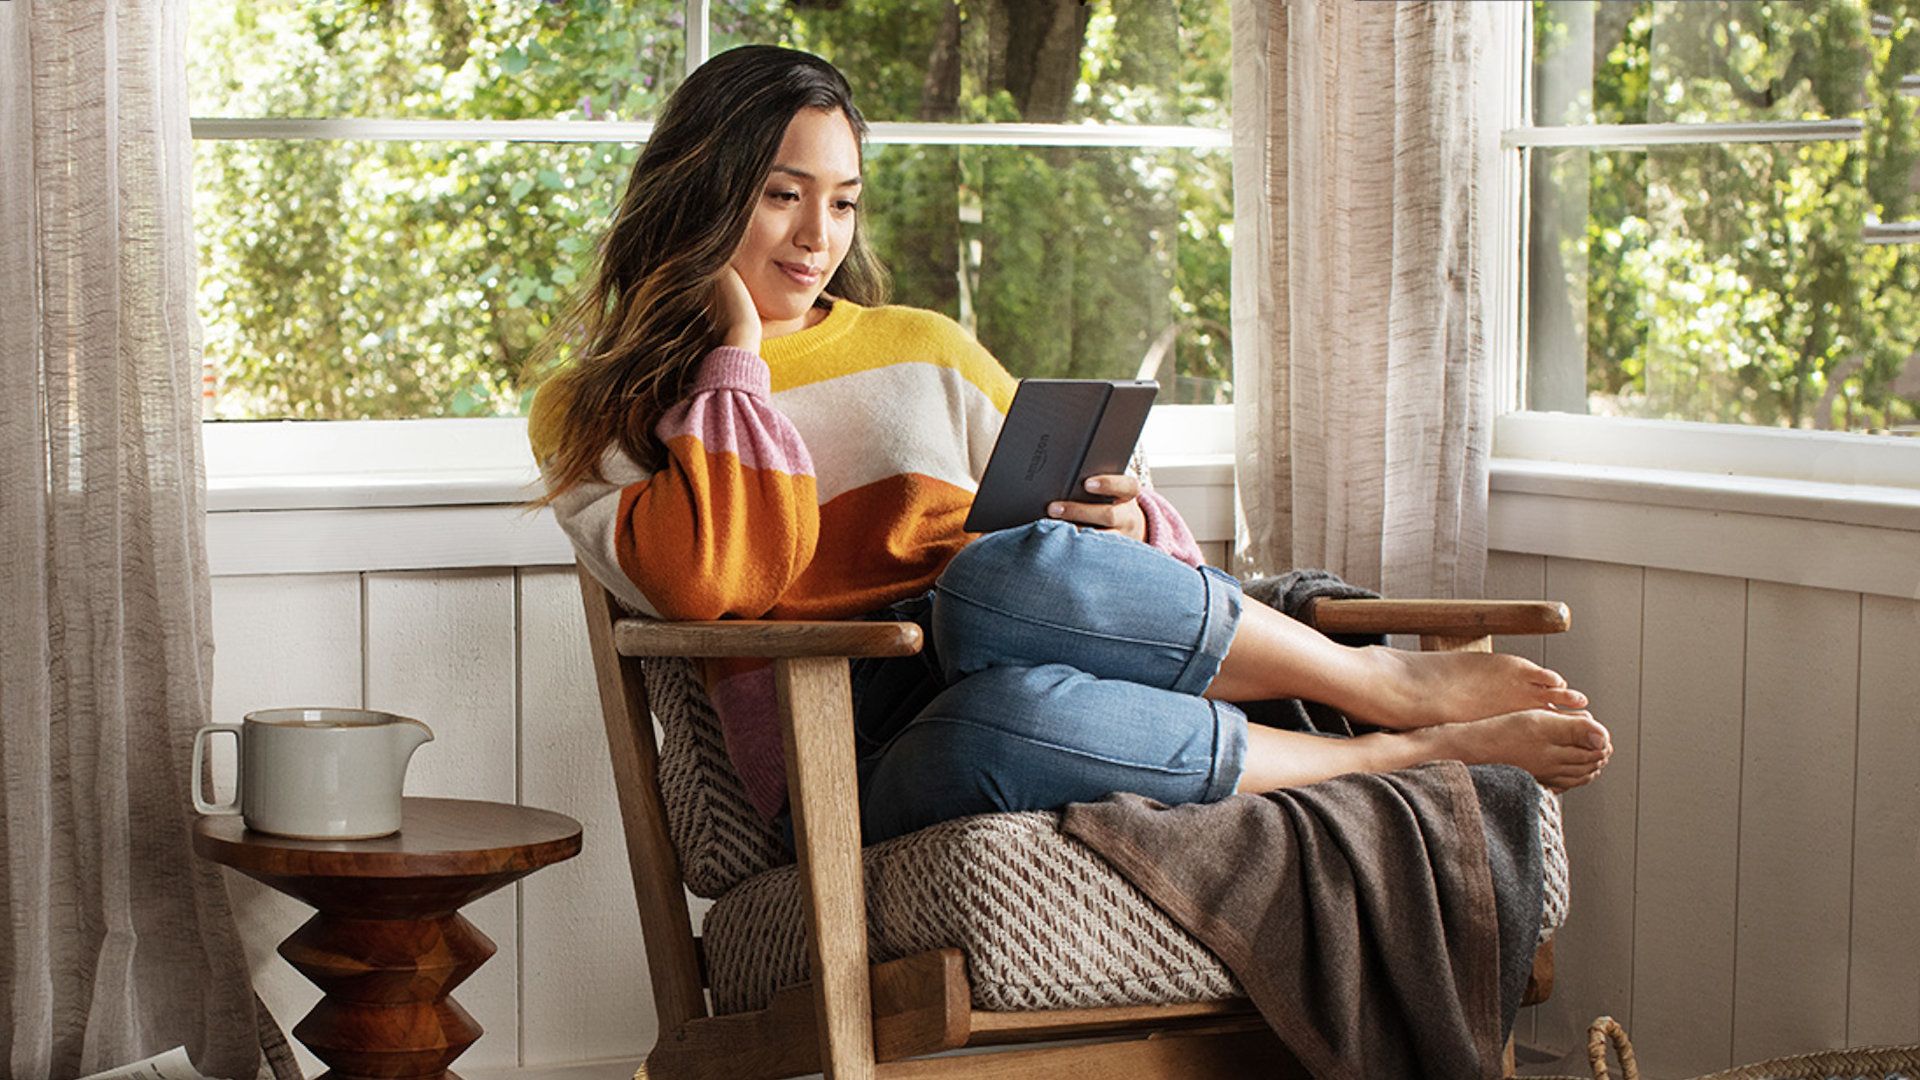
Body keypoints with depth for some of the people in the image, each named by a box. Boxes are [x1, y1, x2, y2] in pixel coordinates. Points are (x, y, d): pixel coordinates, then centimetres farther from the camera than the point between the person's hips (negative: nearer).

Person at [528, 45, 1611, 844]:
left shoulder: (923, 351, 21)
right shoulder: (589, 414, 10)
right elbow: (707, 581, -9)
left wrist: (1122, 527, -2)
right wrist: (736, 356, 0)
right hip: (840, 769, -3)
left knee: (1005, 572, -35)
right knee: (1004, 719, -40)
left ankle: (1391, 677, -18)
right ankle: (1407, 745, -22)